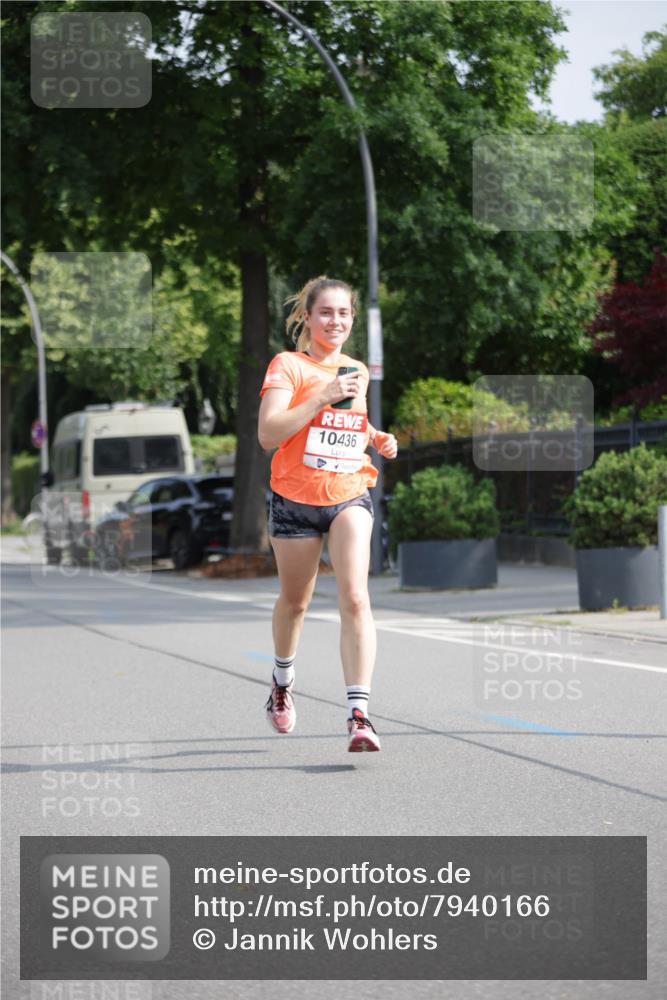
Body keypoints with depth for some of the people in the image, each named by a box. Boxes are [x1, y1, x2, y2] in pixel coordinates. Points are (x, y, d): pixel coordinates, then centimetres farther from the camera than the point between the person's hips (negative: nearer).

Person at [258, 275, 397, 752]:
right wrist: (323, 396, -24)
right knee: (295, 600, 14)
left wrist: (378, 439, 9)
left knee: (355, 597, -17)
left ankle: (359, 713, -23)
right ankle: (283, 680, 45)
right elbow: (268, 433, -19)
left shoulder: (357, 371, 11)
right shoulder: (287, 365, -6)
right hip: (296, 499, -2)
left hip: (350, 495, 2)